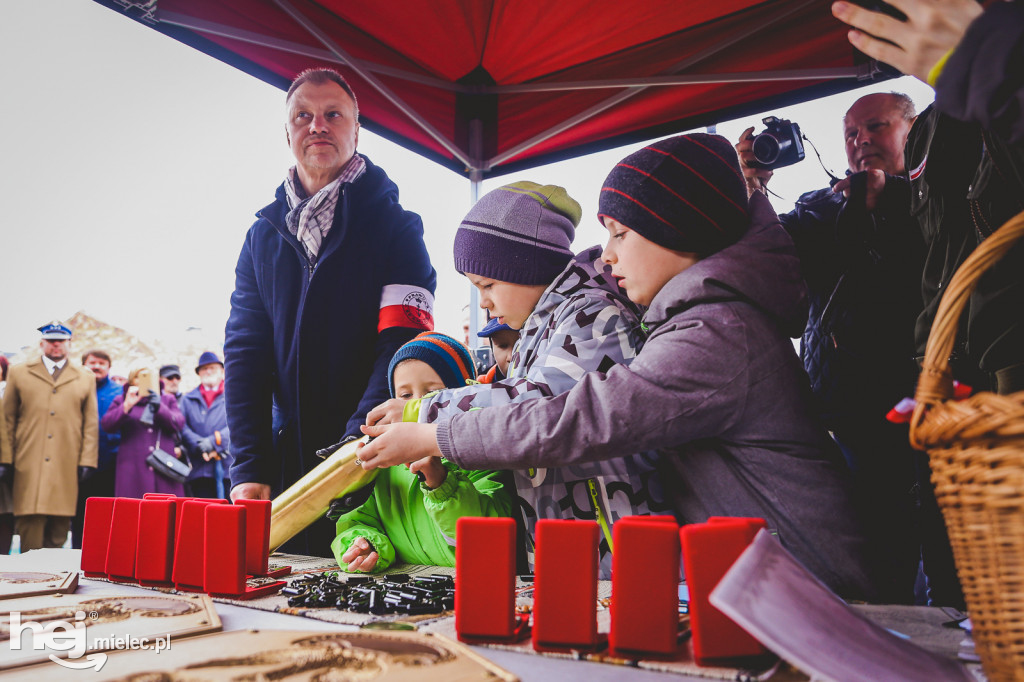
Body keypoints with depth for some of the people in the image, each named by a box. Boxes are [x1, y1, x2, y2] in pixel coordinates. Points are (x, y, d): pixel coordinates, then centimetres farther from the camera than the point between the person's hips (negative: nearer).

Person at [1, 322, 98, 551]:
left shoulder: (85, 379, 16)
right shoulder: (19, 373, 14)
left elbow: (91, 423, 11)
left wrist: (87, 461, 2)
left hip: (67, 469, 1)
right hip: (28, 467, -1)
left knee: (58, 534, 0)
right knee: (29, 523, -6)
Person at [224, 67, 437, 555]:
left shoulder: (396, 227, 0)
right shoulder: (263, 235, 11)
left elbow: (402, 346, -11)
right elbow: (244, 352, 5)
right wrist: (248, 467, -6)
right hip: (286, 457, 4)